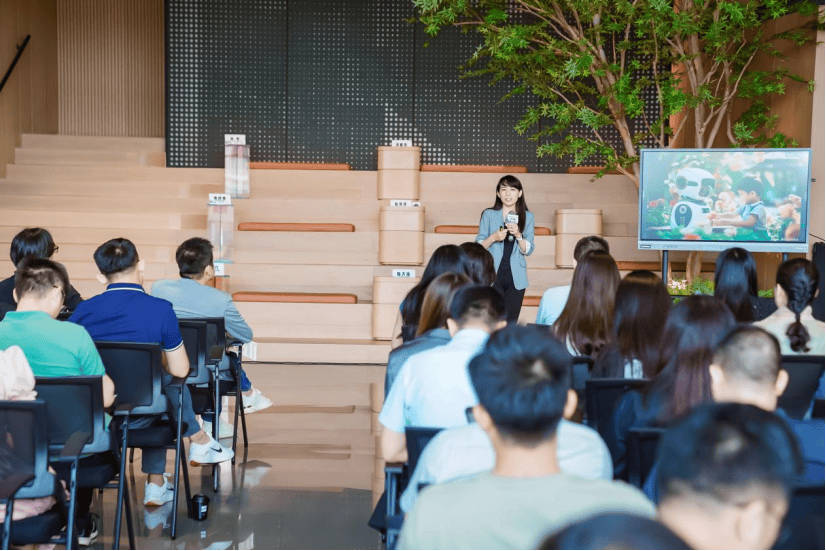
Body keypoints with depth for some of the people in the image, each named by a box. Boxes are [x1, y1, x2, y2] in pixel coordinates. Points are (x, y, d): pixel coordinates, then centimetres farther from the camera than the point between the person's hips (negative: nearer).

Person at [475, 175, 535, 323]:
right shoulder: (489, 214, 5)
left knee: (511, 322, 2)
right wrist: (493, 237, -15)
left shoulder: (527, 217, 8)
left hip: (516, 277, 1)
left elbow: (528, 250, 3)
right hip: (493, 276, -1)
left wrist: (518, 235, -14)